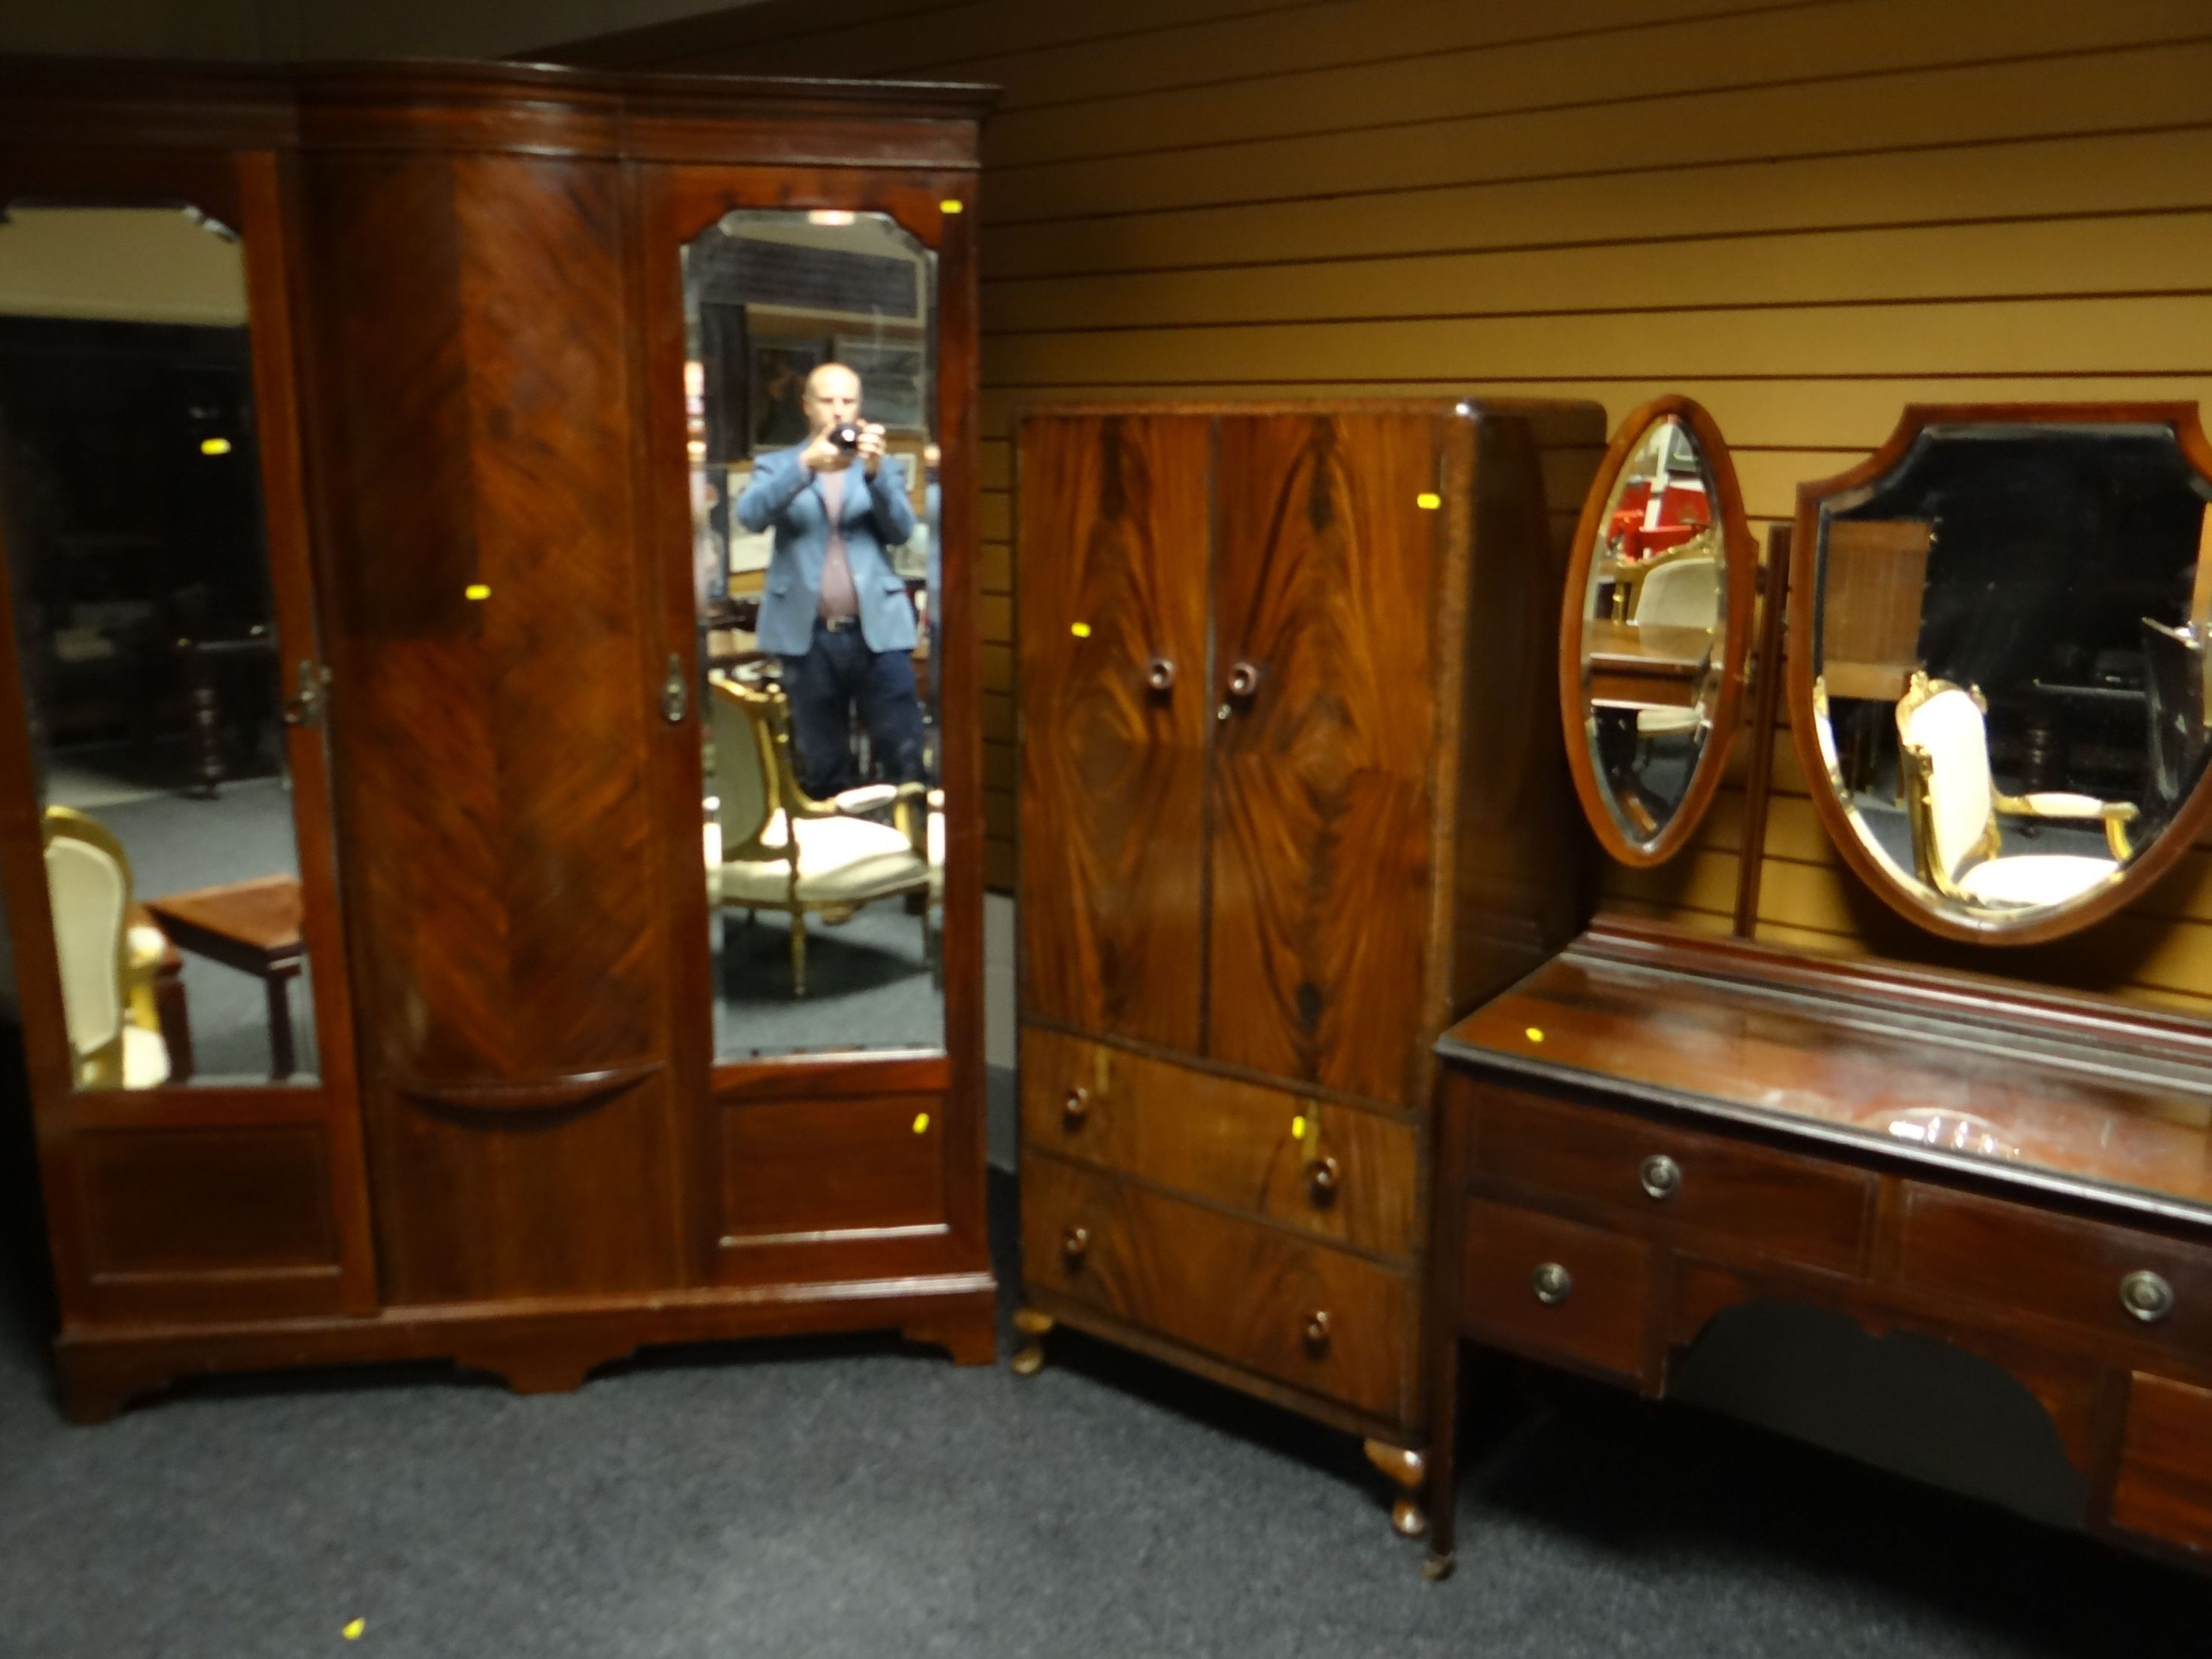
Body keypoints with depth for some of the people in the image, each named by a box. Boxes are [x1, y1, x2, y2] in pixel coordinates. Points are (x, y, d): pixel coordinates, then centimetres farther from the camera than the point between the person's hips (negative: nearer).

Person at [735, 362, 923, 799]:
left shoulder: (883, 466, 15)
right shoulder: (777, 465, 11)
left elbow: (901, 530, -2)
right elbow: (750, 515, -9)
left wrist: (875, 471, -18)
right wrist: (805, 464, -22)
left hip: (877, 631, 0)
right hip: (809, 636, 0)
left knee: (906, 762, -4)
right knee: (821, 771, 7)